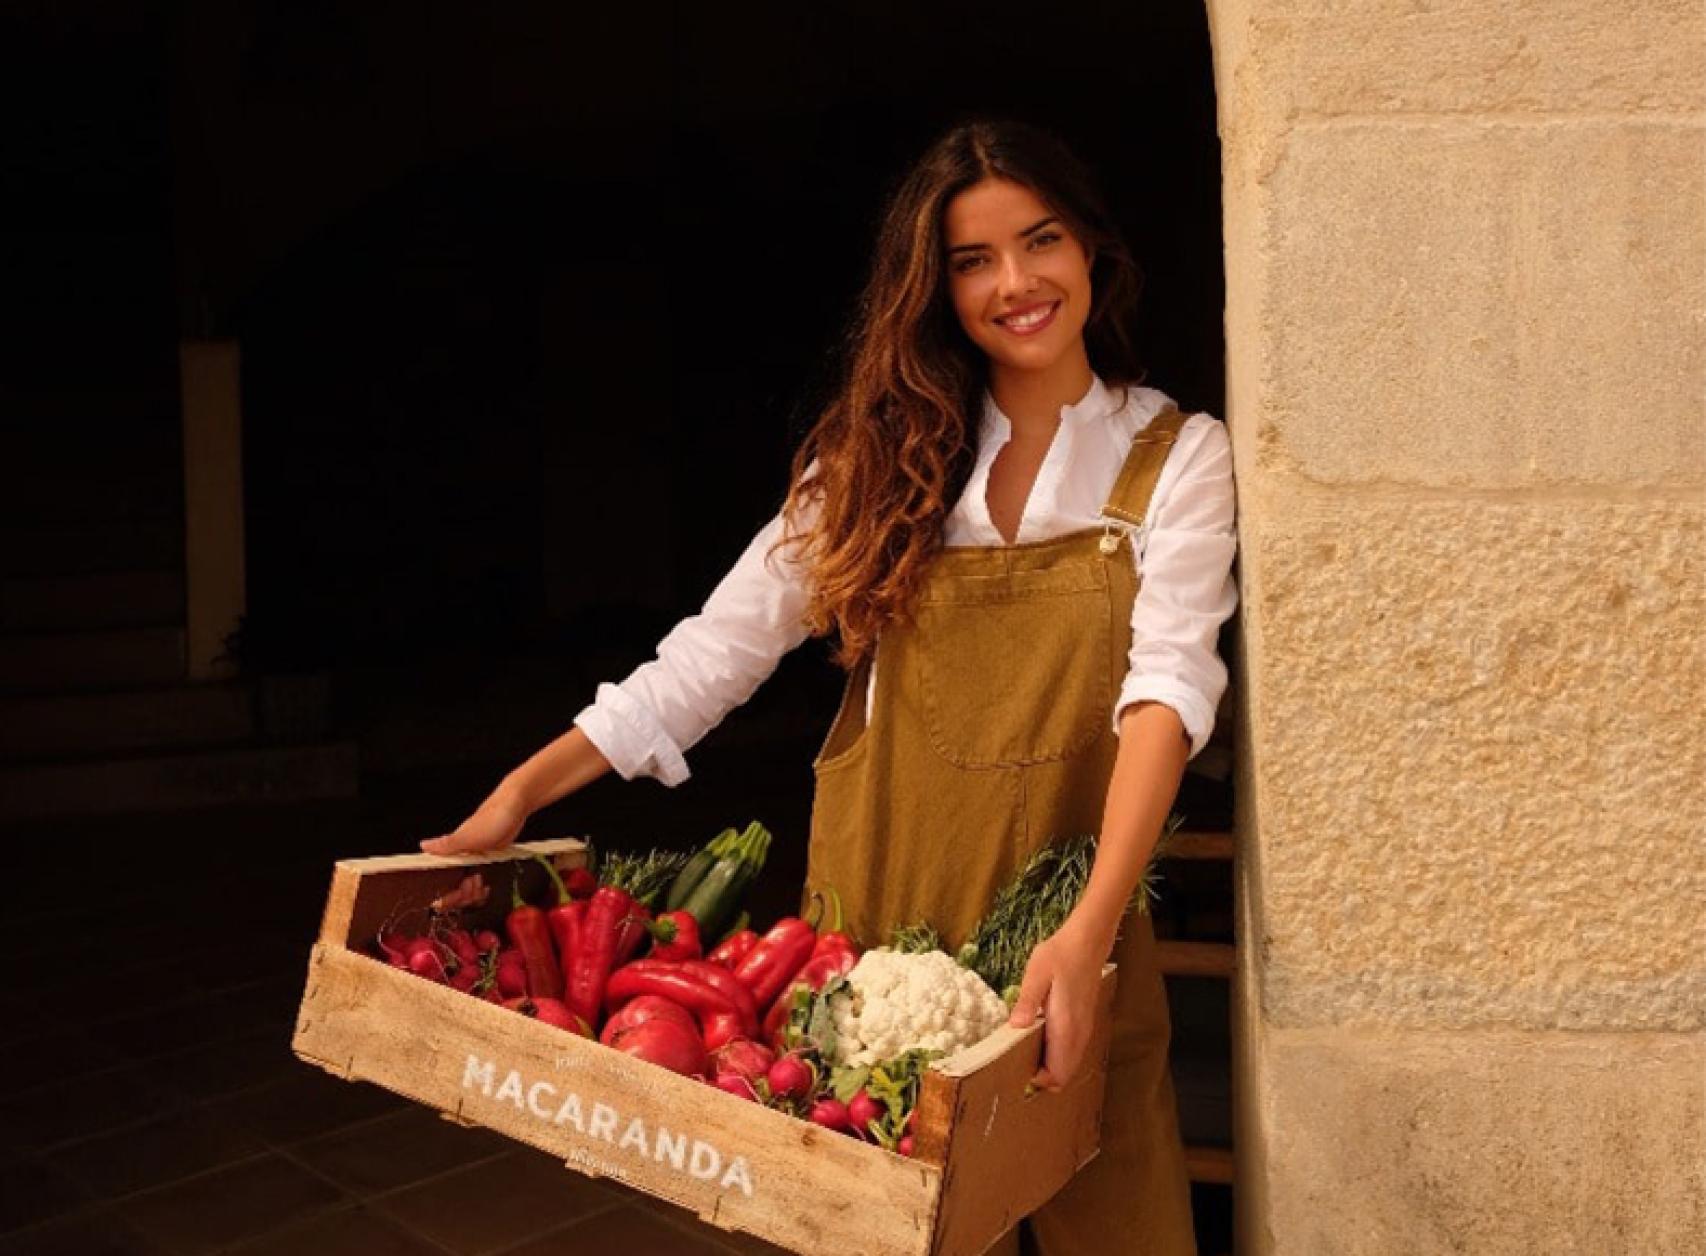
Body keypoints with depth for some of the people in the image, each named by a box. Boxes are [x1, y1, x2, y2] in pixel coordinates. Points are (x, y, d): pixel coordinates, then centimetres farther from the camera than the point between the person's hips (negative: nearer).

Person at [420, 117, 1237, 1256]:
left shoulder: (1175, 456, -1)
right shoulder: (884, 456, 5)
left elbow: (1169, 681, -15)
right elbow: (716, 651, 3)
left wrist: (1090, 930, -30)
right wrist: (522, 793, -5)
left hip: (1062, 923, -1)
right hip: (876, 908, 2)